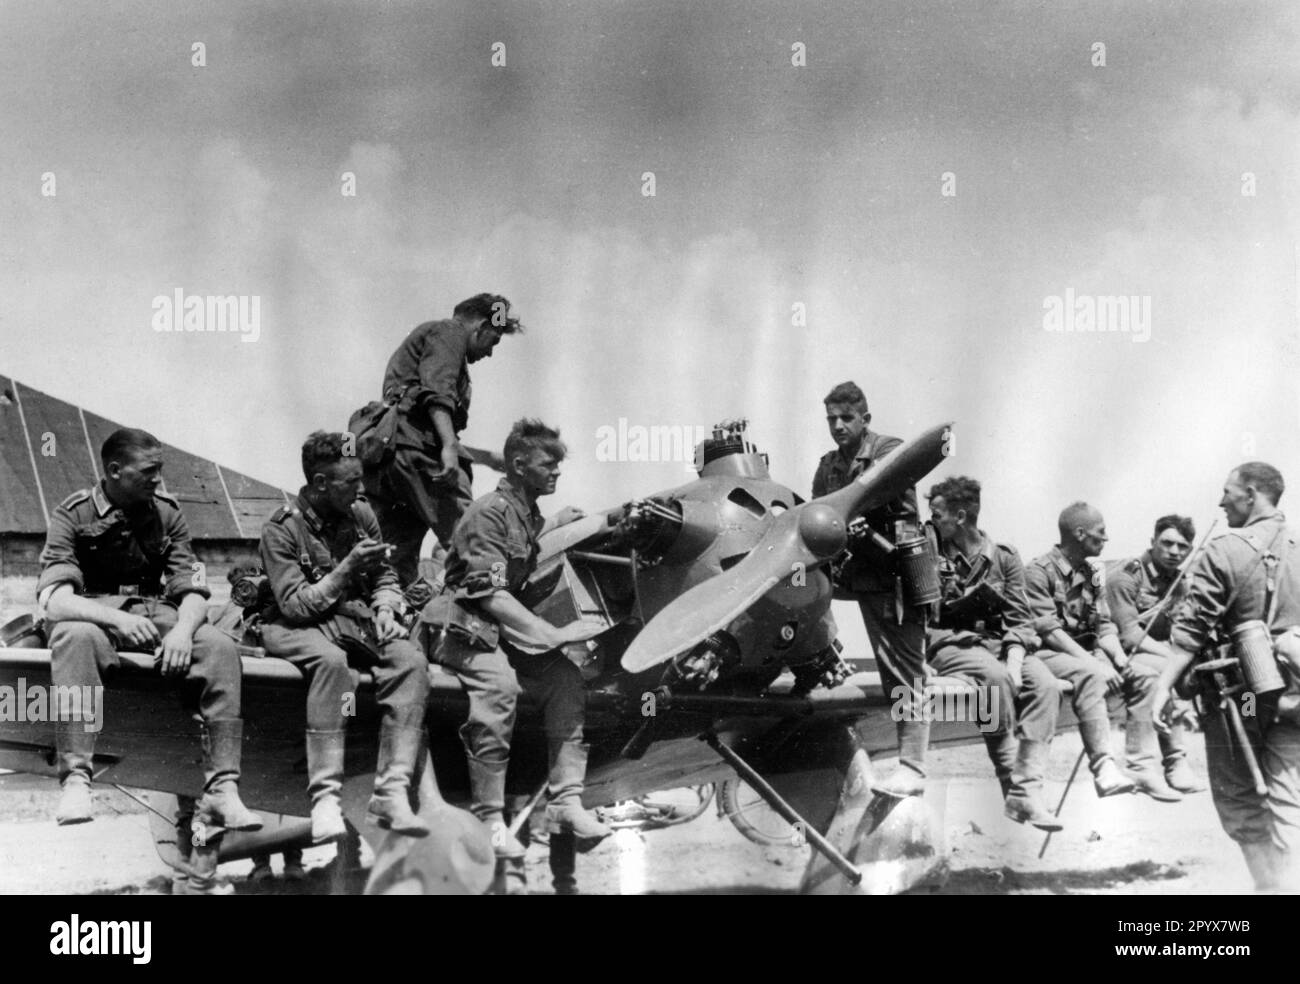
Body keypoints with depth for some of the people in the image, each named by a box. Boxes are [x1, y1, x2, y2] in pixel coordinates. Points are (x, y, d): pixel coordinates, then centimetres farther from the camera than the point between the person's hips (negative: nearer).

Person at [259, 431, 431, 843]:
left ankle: (391, 792, -30)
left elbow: (385, 578, 15)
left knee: (411, 661, -25)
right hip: (297, 627, -5)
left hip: (357, 620, 5)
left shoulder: (361, 515, 6)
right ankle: (325, 797, -40)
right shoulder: (282, 529, -10)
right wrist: (347, 569, -22)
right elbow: (294, 604, -15)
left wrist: (385, 610, -7)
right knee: (331, 660, -39)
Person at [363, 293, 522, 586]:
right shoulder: (448, 332, 4)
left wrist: (488, 458, 40)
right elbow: (437, 391, -16)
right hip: (417, 445, -10)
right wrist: (449, 447, -28)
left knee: (400, 551, 7)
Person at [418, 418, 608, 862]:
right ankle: (490, 818, -32)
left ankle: (565, 801, -14)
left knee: (566, 678, -13)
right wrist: (555, 634, -26)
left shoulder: (529, 514, 14)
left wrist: (557, 522, 27)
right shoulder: (490, 512, -14)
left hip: (503, 627, 9)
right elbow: (489, 594, -22)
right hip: (461, 624, -9)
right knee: (499, 683, -35)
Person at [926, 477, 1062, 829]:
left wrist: (1014, 659, -16)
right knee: (996, 677, -34)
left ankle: (1027, 789, -30)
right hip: (948, 643, -3)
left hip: (998, 642, 3)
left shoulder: (1004, 557, 9)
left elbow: (1020, 619, 4)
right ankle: (1010, 784, -28)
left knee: (1044, 683, -26)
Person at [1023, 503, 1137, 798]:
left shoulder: (1091, 574, 15)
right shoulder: (1040, 571, -9)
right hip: (1048, 653, -7)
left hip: (1086, 654, 7)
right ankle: (1102, 765, -41)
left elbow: (1104, 626, 13)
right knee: (1091, 675, -36)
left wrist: (1119, 656, -8)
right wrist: (1094, 663, -24)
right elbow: (1049, 630, -17)